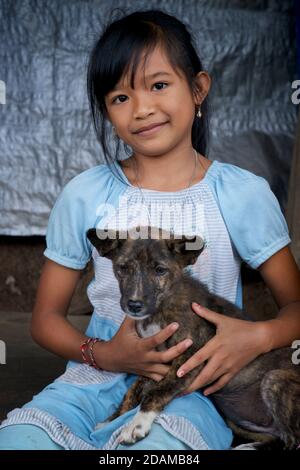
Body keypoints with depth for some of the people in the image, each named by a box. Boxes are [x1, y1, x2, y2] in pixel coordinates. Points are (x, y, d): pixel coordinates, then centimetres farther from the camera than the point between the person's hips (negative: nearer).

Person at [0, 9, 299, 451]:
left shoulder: (244, 194, -2)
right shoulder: (84, 195, 1)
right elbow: (46, 317, 7)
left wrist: (259, 336, -18)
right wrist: (103, 355, -13)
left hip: (191, 386, -1)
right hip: (97, 378, 2)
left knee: (155, 441, -35)